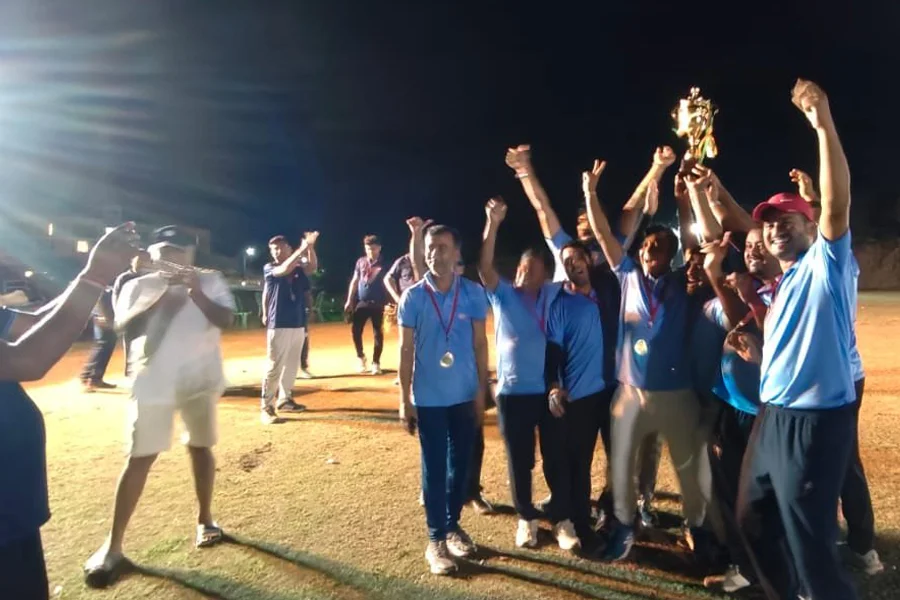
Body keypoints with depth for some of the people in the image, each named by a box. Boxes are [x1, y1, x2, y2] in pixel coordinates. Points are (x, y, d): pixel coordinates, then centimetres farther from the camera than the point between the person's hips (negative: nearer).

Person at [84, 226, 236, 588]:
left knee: (200, 447, 12)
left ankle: (205, 519, 29)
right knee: (139, 458, 0)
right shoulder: (139, 286, 2)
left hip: (199, 380, 0)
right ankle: (112, 546, 7)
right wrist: (162, 295, -22)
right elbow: (123, 326, -12)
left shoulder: (210, 280, 1)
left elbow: (225, 320, -13)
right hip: (153, 383, 0)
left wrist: (195, 292, -25)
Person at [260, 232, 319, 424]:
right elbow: (285, 269, -21)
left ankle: (284, 400, 27)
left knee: (292, 365, 14)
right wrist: (302, 249, -26)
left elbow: (312, 267, -9)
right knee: (274, 367, -7)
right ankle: (266, 407, -2)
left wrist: (310, 247, -22)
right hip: (278, 325, -5)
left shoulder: (298, 268, 10)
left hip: (299, 324, 6)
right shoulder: (269, 269, -2)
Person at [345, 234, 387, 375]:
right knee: (356, 330, 1)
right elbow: (355, 281, 12)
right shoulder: (360, 262, 6)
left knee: (378, 333, 3)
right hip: (361, 302, 3)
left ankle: (376, 362, 14)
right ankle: (361, 357, 21)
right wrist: (349, 300, 8)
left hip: (377, 304, -3)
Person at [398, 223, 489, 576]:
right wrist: (405, 401, -4)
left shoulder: (473, 293, -4)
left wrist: (482, 390, 1)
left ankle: (453, 526, 33)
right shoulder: (413, 297, -6)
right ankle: (436, 539, 20)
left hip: (465, 396, 2)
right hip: (429, 398, -2)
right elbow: (406, 350, -3)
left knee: (460, 464, 14)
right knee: (434, 468, 7)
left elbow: (480, 344, 2)